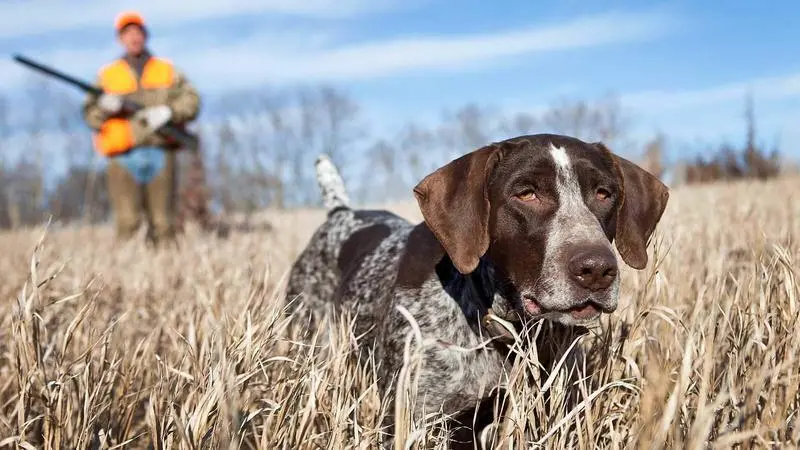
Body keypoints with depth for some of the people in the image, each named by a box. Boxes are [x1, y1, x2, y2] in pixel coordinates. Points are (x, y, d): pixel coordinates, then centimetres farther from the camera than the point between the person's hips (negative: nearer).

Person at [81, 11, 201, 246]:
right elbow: (90, 115, 10)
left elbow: (191, 100, 6)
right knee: (127, 222, -12)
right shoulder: (107, 74, 15)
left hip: (161, 155, 1)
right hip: (124, 157, -1)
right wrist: (105, 107, -11)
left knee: (163, 223, 2)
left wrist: (168, 112, -12)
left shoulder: (167, 70, 16)